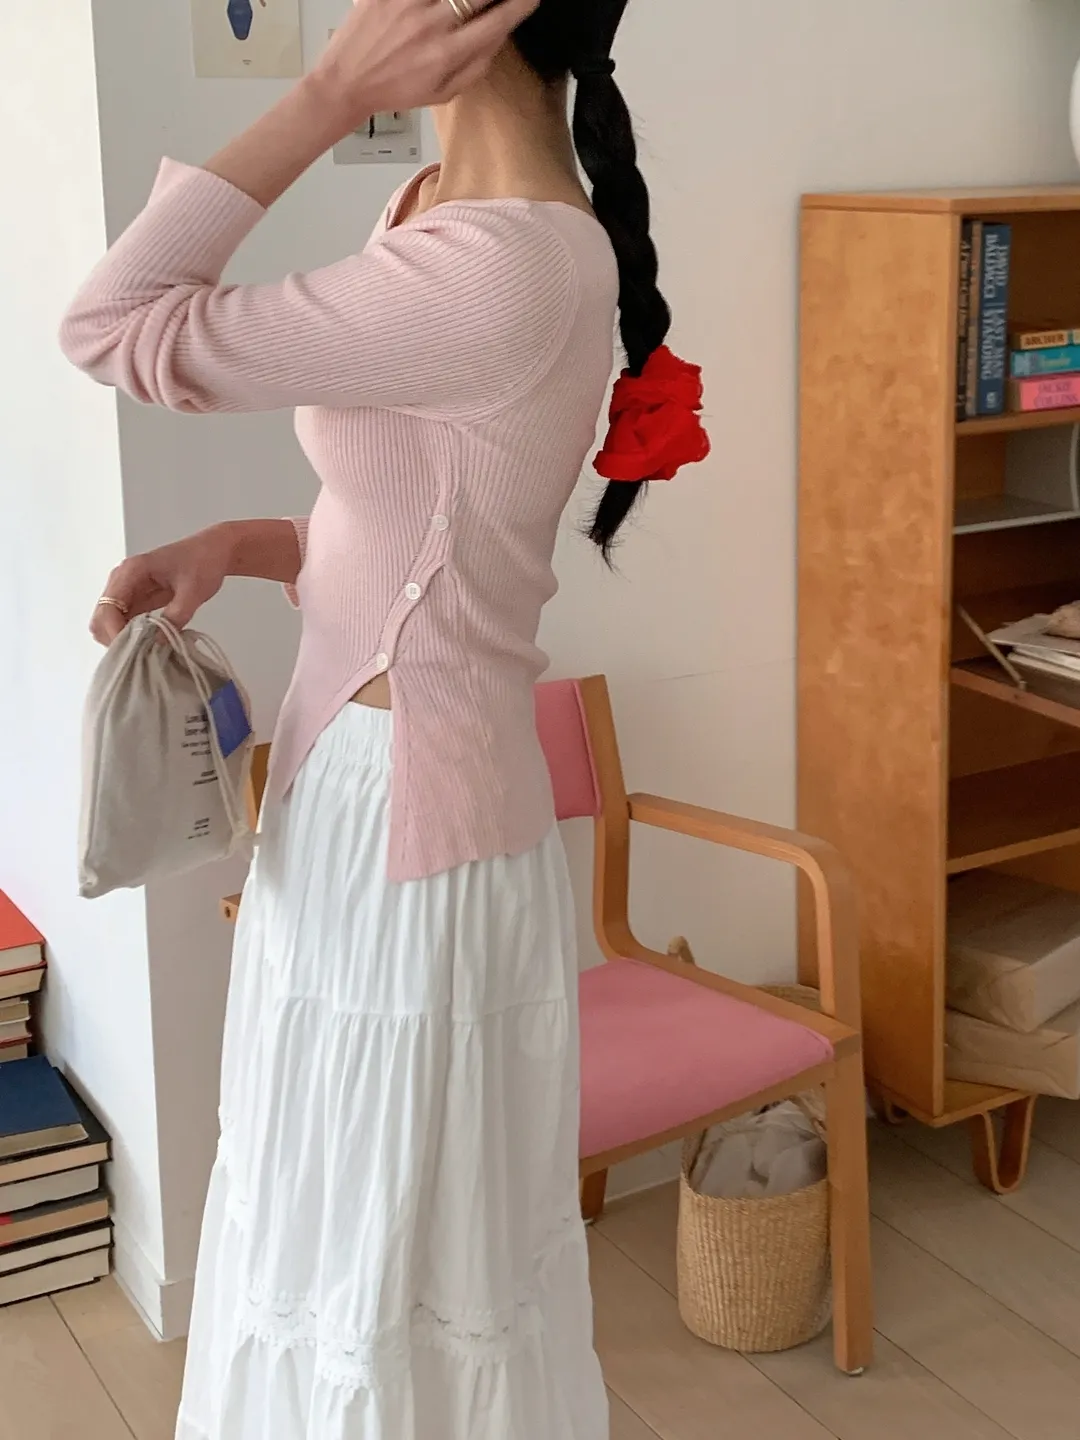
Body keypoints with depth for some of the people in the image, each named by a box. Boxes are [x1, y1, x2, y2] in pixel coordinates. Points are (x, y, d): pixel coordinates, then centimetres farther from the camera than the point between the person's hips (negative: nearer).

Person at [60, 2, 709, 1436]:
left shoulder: (492, 270, -26)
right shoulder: (451, 211, 6)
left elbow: (113, 328, -22)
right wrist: (232, 547, 0)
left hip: (403, 815, -10)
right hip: (367, 786, 10)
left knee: (383, 1259, 11)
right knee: (333, 1225, 25)